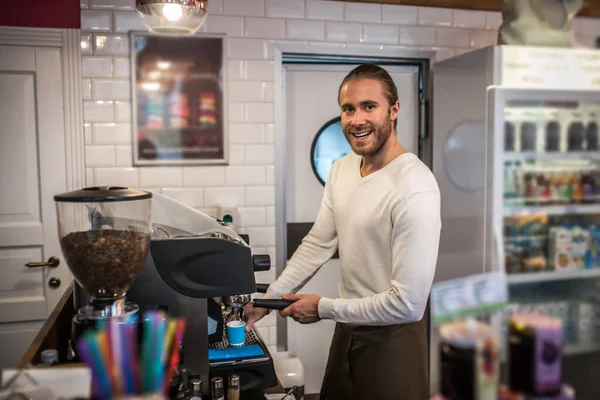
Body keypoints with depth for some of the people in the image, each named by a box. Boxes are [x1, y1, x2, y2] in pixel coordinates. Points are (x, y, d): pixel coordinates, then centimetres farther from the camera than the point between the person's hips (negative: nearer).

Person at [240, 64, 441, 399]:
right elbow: (318, 244, 5)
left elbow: (407, 304, -27)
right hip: (349, 327, 7)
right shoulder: (341, 169, -1)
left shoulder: (415, 190, -27)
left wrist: (323, 308, -17)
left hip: (392, 339, -7)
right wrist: (267, 300, 1)